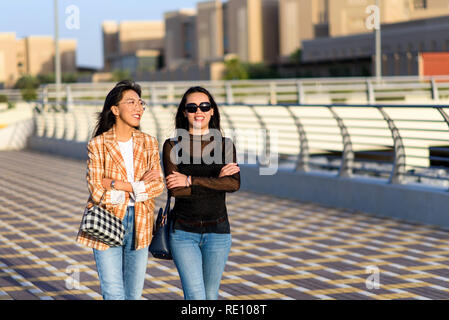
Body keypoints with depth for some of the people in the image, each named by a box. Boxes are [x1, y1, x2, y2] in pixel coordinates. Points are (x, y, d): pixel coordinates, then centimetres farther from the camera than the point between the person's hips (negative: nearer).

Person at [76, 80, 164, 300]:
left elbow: (158, 185, -3)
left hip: (139, 224, 3)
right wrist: (140, 185, -11)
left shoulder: (148, 143, 5)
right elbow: (97, 191, -12)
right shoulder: (98, 144, -5)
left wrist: (121, 185, -15)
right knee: (113, 294, -6)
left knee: (134, 293, 9)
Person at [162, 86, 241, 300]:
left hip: (217, 232, 2)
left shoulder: (225, 145, 4)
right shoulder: (172, 146, 0)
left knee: (210, 296, 11)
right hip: (184, 232, -2)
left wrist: (191, 180, -16)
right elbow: (175, 189, -12)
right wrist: (215, 181, -12)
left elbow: (234, 184, -13)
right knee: (195, 297, -11)